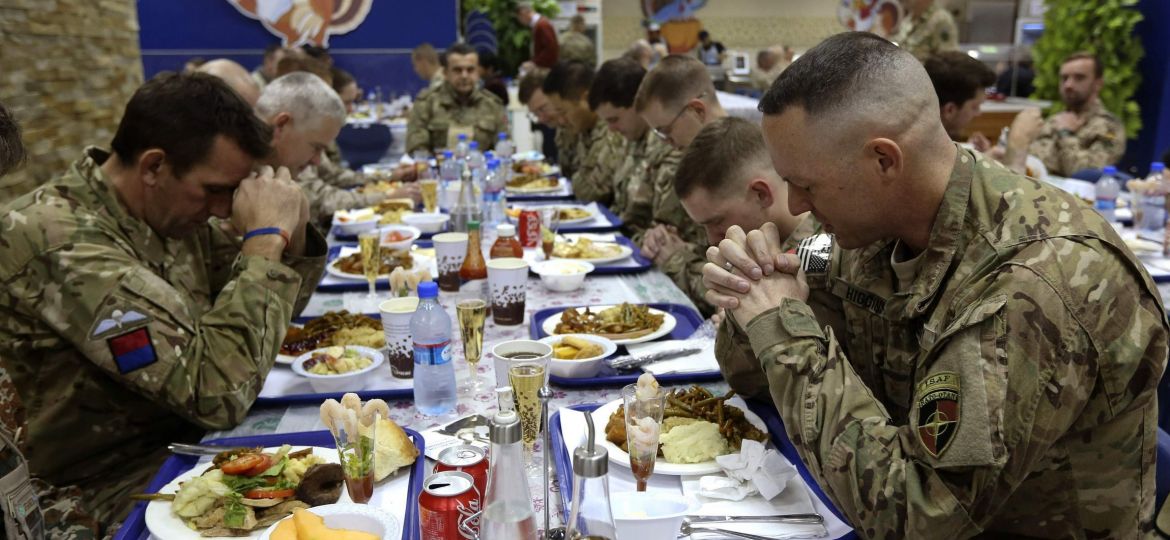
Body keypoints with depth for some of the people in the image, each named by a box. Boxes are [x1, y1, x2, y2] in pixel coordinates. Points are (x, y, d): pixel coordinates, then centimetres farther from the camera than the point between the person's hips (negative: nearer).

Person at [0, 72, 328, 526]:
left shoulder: (170, 211, -1)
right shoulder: (62, 240, -25)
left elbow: (265, 314, 10)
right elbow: (218, 392, -31)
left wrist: (291, 233, -9)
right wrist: (265, 237, -25)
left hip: (192, 438, 7)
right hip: (123, 484, -7)